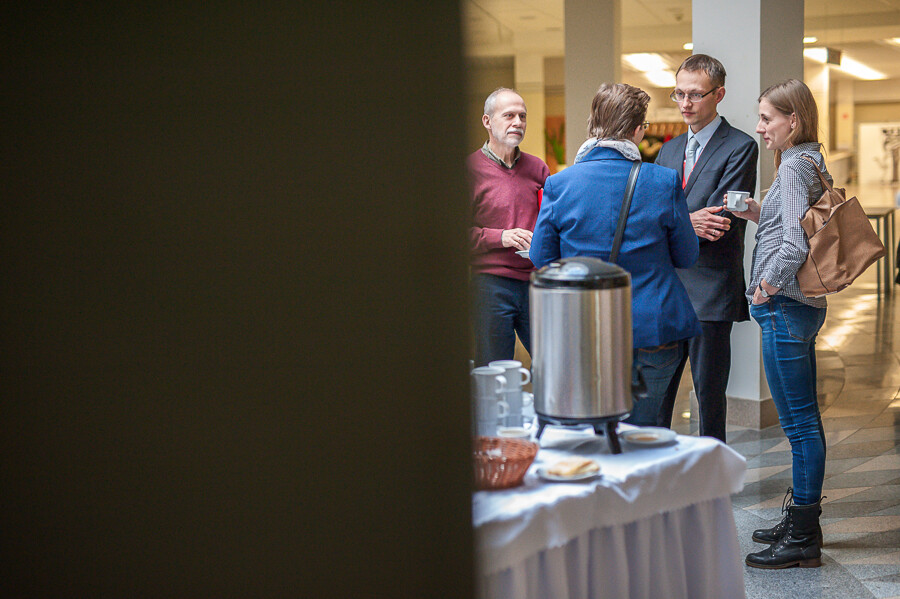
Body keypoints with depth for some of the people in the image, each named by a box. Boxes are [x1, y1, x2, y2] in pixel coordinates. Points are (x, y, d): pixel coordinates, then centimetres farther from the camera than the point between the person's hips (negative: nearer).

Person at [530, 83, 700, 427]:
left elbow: (541, 259, 3)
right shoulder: (665, 182, -8)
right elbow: (687, 257, 2)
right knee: (640, 429, 15)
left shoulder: (559, 184, -6)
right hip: (654, 331, 0)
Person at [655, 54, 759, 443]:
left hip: (710, 290, -6)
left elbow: (716, 221, -15)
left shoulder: (740, 148, -5)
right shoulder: (669, 151, 16)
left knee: (709, 394, 1)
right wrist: (687, 223, -14)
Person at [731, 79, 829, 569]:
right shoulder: (812, 162, 14)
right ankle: (802, 522, 25)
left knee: (799, 421, -5)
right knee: (804, 419, 15)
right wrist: (759, 215, 9)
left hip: (785, 308, -10)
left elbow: (796, 244, -24)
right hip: (804, 305, 10)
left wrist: (767, 287, -13)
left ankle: (803, 538, 0)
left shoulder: (793, 166, -15)